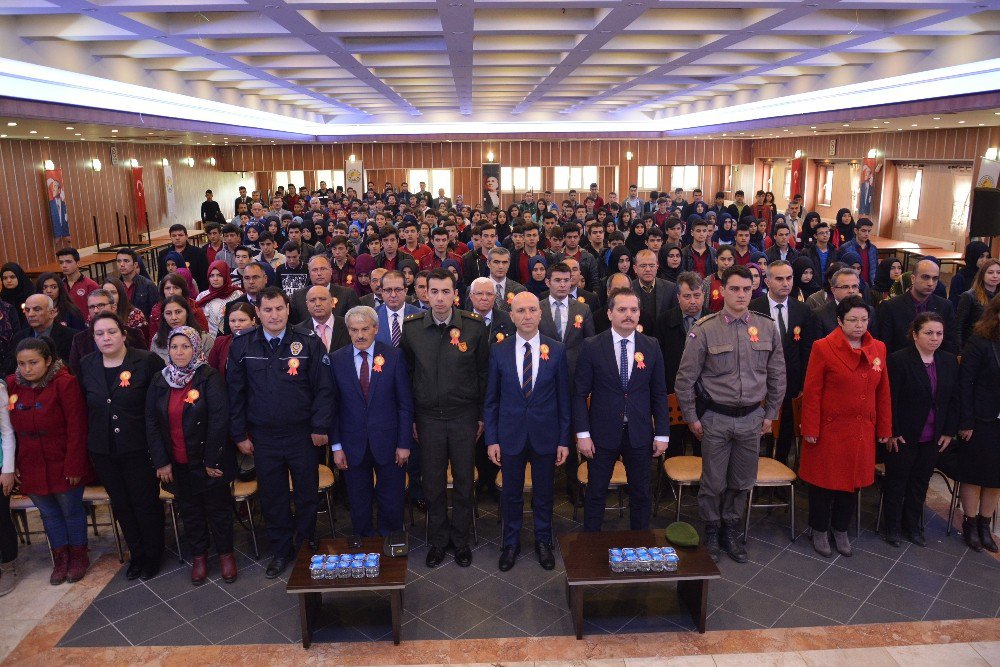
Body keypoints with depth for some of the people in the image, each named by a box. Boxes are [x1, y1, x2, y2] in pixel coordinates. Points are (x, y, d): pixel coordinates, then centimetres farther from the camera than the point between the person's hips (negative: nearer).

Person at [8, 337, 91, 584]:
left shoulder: (65, 383, -16)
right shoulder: (11, 385, -2)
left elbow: (77, 428, -16)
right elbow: (10, 429, 5)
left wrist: (74, 466, -17)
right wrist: (13, 464, 2)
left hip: (63, 466, -4)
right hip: (32, 468, 4)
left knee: (72, 511, 10)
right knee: (49, 514, 16)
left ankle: (78, 557, 29)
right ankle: (60, 559, 32)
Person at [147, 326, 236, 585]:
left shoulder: (210, 378, -13)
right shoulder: (159, 381, 1)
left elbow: (218, 420, -16)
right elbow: (151, 423, 2)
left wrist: (212, 461, -17)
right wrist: (161, 462, -4)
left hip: (210, 462, -4)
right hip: (177, 464, 4)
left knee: (218, 508, 9)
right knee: (189, 510, 15)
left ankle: (225, 553, 27)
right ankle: (198, 555, 32)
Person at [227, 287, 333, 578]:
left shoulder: (309, 344, -6)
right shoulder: (241, 346, -1)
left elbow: (323, 388, -4)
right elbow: (235, 392, 3)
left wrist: (319, 427, -8)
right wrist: (240, 434, 1)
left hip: (302, 434, -1)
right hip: (263, 437, 1)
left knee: (307, 494, 10)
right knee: (272, 497, 12)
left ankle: (305, 546, 31)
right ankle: (281, 551, 30)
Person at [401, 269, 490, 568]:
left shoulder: (475, 326, -8)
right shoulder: (411, 327, -4)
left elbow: (483, 372, 1)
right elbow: (406, 372, 4)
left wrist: (481, 414, 2)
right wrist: (409, 416, 4)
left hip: (464, 416, -1)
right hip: (428, 417, 1)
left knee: (464, 480, 10)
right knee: (432, 482, 11)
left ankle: (460, 538, 30)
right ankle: (438, 539, 30)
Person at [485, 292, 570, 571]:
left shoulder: (557, 350, -6)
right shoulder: (499, 351, -5)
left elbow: (564, 398, -2)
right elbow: (491, 399, 0)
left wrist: (564, 440, -2)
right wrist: (491, 439, -2)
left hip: (545, 435, 0)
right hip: (511, 435, 0)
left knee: (544, 493, 15)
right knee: (511, 494, 14)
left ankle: (543, 541, 37)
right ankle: (511, 543, 34)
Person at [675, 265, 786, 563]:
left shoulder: (767, 327, 0)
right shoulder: (705, 329, -9)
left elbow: (777, 375, 9)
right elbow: (685, 378, -5)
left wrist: (770, 414, 9)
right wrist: (691, 417, -4)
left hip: (751, 418, 3)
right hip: (715, 418, -3)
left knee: (742, 483, 15)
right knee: (714, 483, 8)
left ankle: (730, 533, 34)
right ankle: (711, 534, 29)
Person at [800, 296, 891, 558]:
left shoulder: (878, 348, 4)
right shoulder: (823, 347, -11)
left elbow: (883, 392, 9)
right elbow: (812, 393, -11)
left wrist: (884, 429, 9)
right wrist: (810, 430, -12)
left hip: (862, 432, 5)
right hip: (829, 430, -5)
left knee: (853, 481, 15)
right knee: (824, 482, 8)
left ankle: (840, 530, 34)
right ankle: (819, 531, 27)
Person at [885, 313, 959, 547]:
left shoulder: (950, 361, 1)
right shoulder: (899, 360, -15)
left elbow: (954, 399, 7)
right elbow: (890, 400, -13)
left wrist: (949, 432, 4)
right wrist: (892, 432, -13)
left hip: (933, 438, 5)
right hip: (903, 437, -5)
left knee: (920, 483, 16)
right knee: (897, 482, 10)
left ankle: (913, 526, 30)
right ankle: (893, 528, 24)